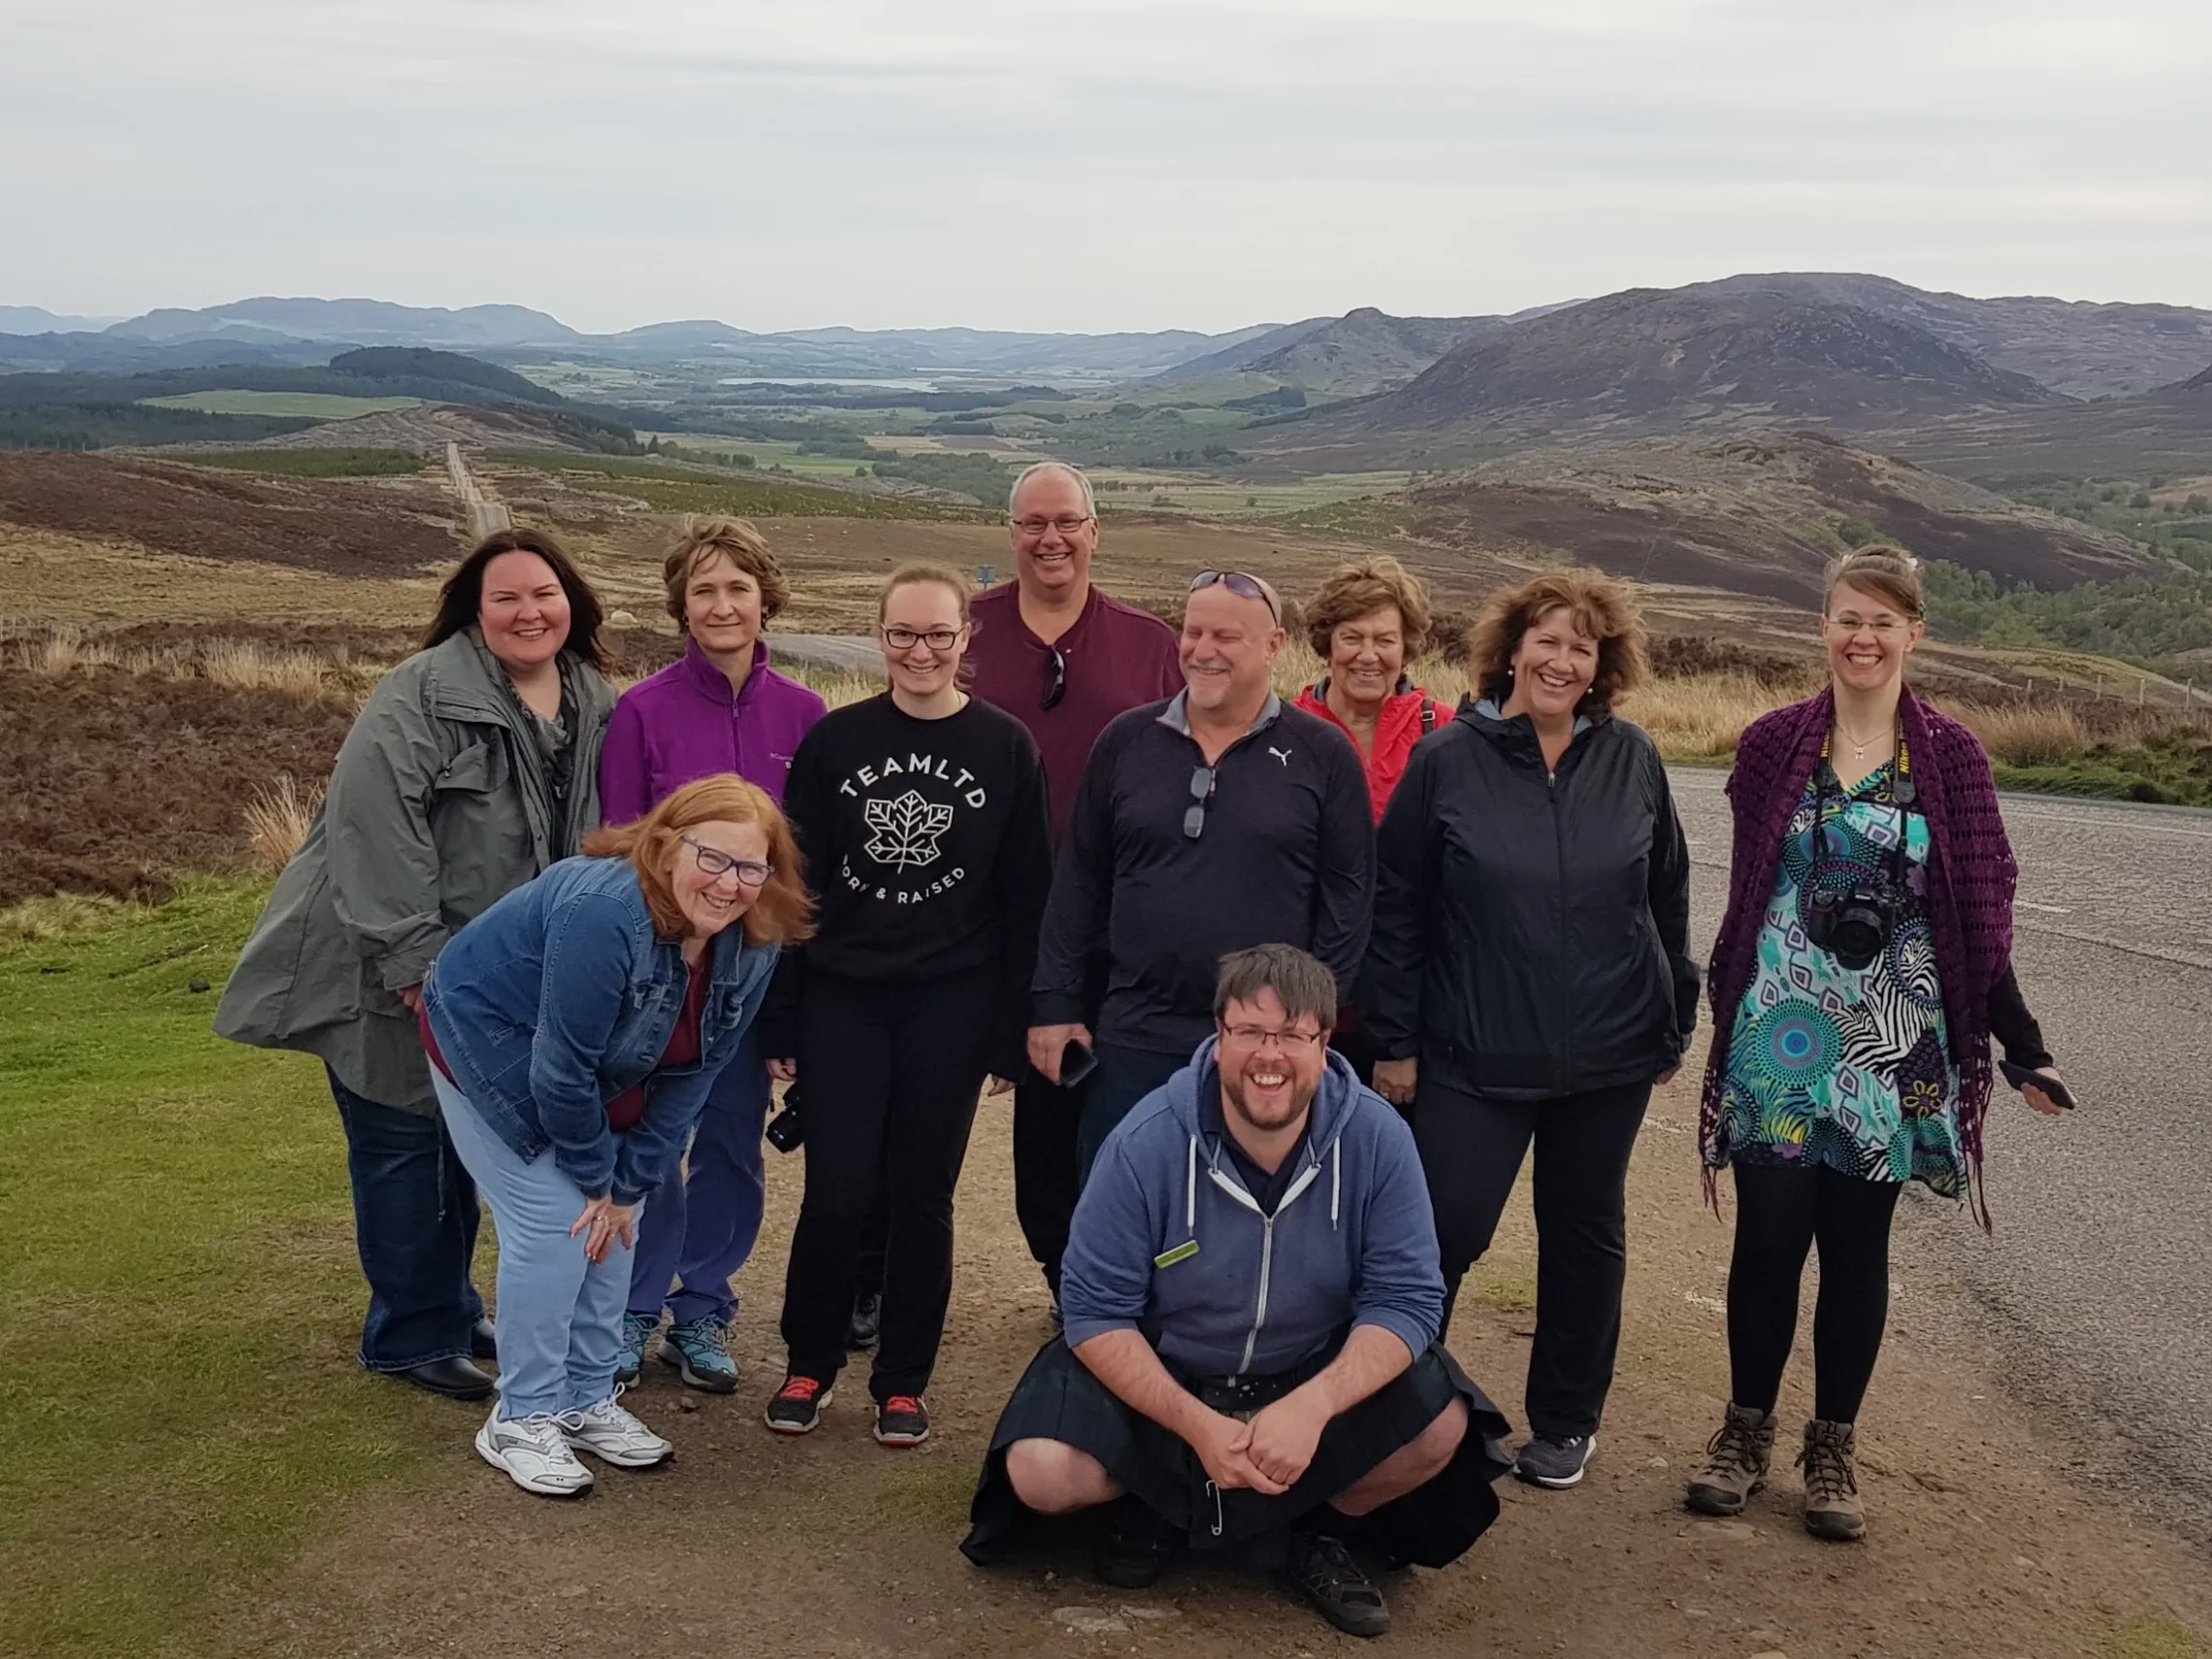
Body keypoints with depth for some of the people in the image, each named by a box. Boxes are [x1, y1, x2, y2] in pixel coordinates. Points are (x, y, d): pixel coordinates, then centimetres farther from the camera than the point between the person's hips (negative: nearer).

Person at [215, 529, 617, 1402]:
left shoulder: (593, 706, 3)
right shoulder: (419, 701, -20)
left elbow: (592, 840, 13)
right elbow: (378, 834, -26)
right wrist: (415, 964, -28)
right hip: (389, 977, -7)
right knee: (403, 1147, 2)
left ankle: (452, 1312, 35)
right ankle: (414, 1337, 16)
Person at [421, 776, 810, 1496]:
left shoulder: (750, 949, -16)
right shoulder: (604, 914, -37)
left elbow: (692, 1074, -9)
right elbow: (560, 1067, -30)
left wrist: (628, 1182, -12)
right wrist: (597, 1176, -17)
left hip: (599, 1078, 7)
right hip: (489, 1044, -7)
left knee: (613, 1217, 5)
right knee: (553, 1224, -12)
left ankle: (588, 1400, 21)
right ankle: (520, 1421, 2)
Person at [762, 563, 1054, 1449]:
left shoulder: (1005, 748, -1)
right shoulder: (835, 740, 2)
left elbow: (1026, 897, 0)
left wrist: (1010, 1032, -2)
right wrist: (782, 1017, 0)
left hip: (951, 1008, 0)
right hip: (842, 1000, 1)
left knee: (922, 1195, 7)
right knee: (836, 1193, 0)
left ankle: (904, 1379, 22)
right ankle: (810, 1364, 22)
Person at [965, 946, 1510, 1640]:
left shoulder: (1379, 1139, -17)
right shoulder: (1146, 1143, -20)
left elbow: (1405, 1299, -17)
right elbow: (1097, 1311, -16)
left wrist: (1312, 1405, -34)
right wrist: (1199, 1427, -29)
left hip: (1319, 1377, 1)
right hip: (1159, 1377, -1)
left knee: (1441, 1424, -24)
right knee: (1039, 1471, -24)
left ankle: (1315, 1529, 4)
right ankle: (1165, 1506, 9)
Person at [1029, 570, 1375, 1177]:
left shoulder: (1323, 755, -1)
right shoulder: (1127, 740, 6)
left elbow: (1347, 895, -1)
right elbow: (1080, 880, 8)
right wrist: (1055, 1003, 4)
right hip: (1134, 1042, 2)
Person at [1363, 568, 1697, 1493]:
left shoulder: (1631, 761, 1)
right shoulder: (1448, 760, -5)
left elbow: (1667, 901, 9)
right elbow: (1396, 910, -3)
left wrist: (1673, 1025, 10)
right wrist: (1395, 1042, -4)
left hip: (1609, 1059, 3)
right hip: (1474, 1059, -2)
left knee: (1586, 1236, 13)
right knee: (1442, 1234, -4)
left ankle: (1564, 1421, 30)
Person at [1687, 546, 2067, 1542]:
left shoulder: (1949, 757, -1)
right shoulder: (1774, 745, 0)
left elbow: (1977, 918, 2)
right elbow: (1750, 890, 6)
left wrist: (2022, 1045, 1)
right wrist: (1722, 1008, 7)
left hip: (1893, 1046, 0)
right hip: (1780, 1037, 0)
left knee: (1856, 1244, 8)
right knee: (1769, 1235, 3)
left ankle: (1833, 1448, 22)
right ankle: (1746, 1430, 20)